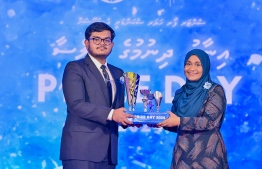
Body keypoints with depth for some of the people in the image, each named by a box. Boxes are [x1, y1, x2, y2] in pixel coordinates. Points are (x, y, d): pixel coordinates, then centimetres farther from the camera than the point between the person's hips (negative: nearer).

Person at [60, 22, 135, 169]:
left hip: (108, 150, 7)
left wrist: (127, 118, -2)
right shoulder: (75, 68, -2)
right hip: (81, 148, -6)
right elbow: (76, 104, -15)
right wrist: (110, 114, -23)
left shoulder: (118, 73, 20)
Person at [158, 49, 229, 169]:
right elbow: (176, 126, 13)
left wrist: (179, 121, -21)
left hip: (206, 153, -4)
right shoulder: (181, 93, 10)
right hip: (183, 153, 5)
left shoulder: (215, 90, -5)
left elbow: (210, 121, -16)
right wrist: (162, 122, -6)